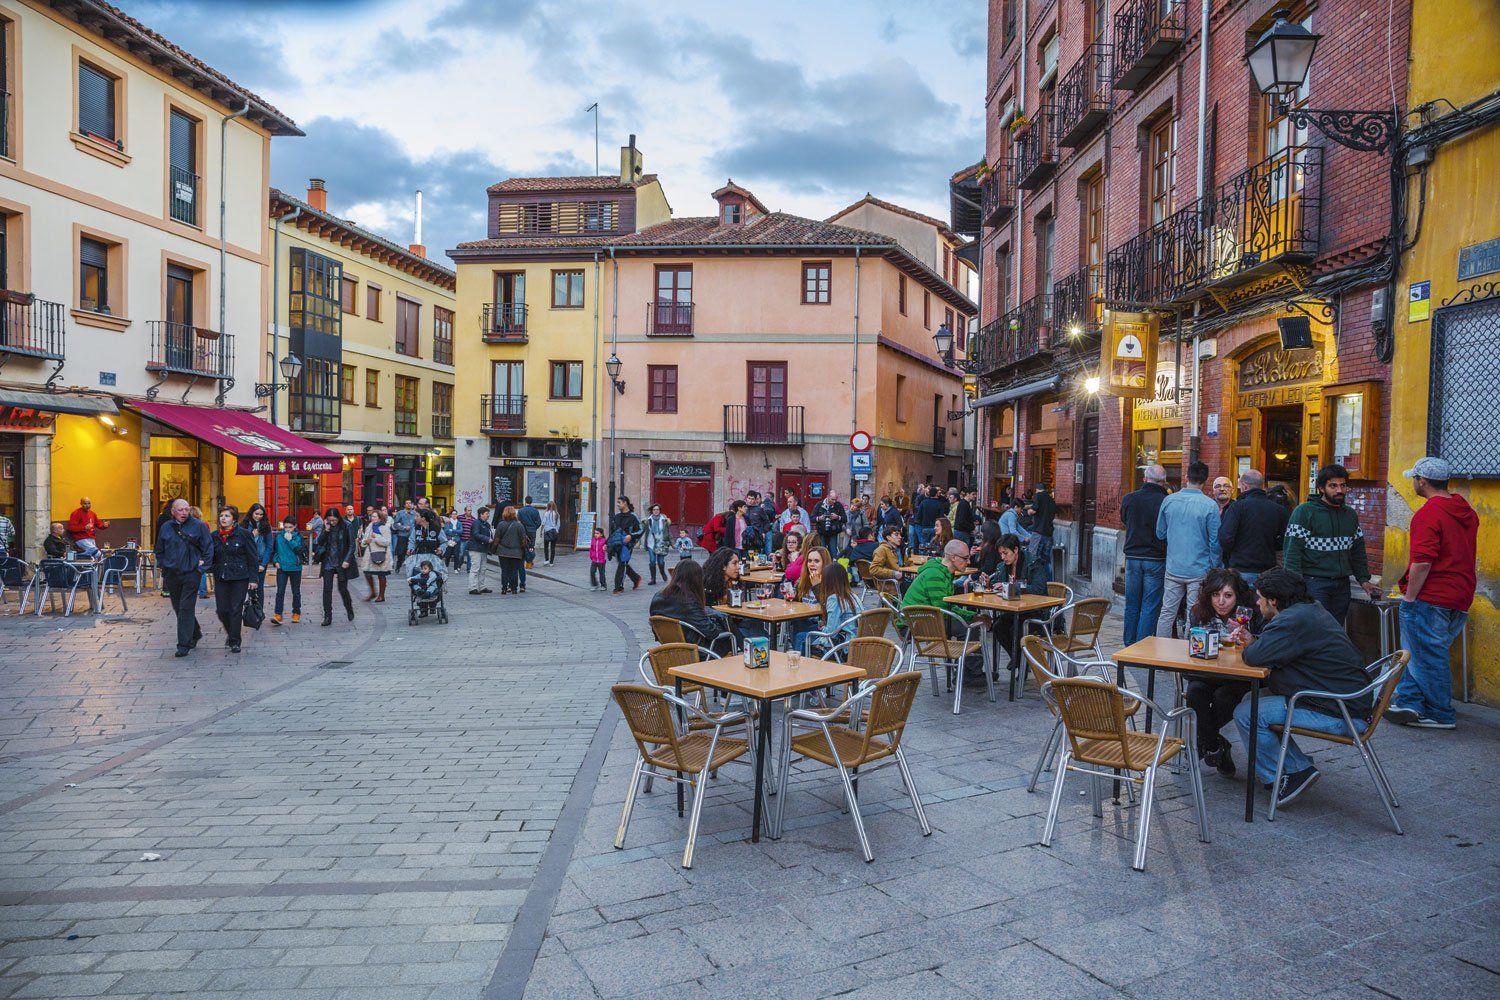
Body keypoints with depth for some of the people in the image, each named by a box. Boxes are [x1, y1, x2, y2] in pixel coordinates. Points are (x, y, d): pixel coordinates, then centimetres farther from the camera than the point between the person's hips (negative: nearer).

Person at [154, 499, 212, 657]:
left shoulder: (198, 526, -2)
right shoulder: (166, 528, 8)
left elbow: (208, 547, 2)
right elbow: (159, 550, 18)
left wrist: (203, 561, -6)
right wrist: (162, 566, 10)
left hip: (191, 573, -4)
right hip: (171, 574, 4)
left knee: (186, 608, -7)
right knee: (178, 607, 13)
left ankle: (184, 644, -4)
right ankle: (195, 633, 32)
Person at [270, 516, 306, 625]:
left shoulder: (298, 537, -3)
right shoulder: (278, 536, 2)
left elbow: (301, 550, -15)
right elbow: (274, 550, 13)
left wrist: (290, 540, -18)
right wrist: (276, 561, 0)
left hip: (295, 568, -1)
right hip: (281, 567, 1)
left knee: (296, 592, 11)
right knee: (280, 591, -7)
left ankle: (296, 613, 23)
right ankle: (278, 615, -10)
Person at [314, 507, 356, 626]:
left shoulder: (347, 526, -7)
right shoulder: (326, 527, 4)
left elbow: (351, 545, -6)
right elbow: (320, 543, -1)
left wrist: (347, 560, -15)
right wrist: (326, 530, -13)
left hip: (341, 562, -3)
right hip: (328, 562, 3)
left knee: (342, 588, 3)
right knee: (327, 589, -1)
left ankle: (350, 609, 29)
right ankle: (327, 616, 5)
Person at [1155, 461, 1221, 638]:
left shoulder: (1169, 501, -1)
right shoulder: (1210, 505, -11)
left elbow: (1160, 533, 8)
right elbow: (1215, 542, -7)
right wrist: (1215, 569, 4)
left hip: (1173, 569, 3)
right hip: (1199, 571, -3)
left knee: (1167, 613, 10)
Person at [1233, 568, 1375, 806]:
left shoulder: (1293, 621, -21)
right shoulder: (1312, 611, 14)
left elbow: (1256, 657, -27)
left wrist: (1247, 650, -5)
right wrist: (1253, 642, 8)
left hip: (1339, 715, -11)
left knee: (1246, 714, -14)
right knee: (1257, 701, 15)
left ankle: (1280, 777, 3)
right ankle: (1301, 768, 14)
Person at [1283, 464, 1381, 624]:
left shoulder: (1351, 514, 15)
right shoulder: (1304, 512, -6)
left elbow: (1358, 551, 22)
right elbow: (1292, 550, -11)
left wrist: (1364, 579, 12)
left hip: (1342, 585, 6)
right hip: (1314, 582, -6)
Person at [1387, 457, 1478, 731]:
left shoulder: (1428, 514, -18)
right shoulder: (1467, 512, 12)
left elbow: (1422, 562, -24)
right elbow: (1464, 556, 21)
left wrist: (1409, 597, -16)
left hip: (1429, 598, -9)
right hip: (1459, 599, 9)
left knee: (1428, 658, 2)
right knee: (1430, 654, 16)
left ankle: (1441, 716, 10)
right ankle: (1408, 701, 16)